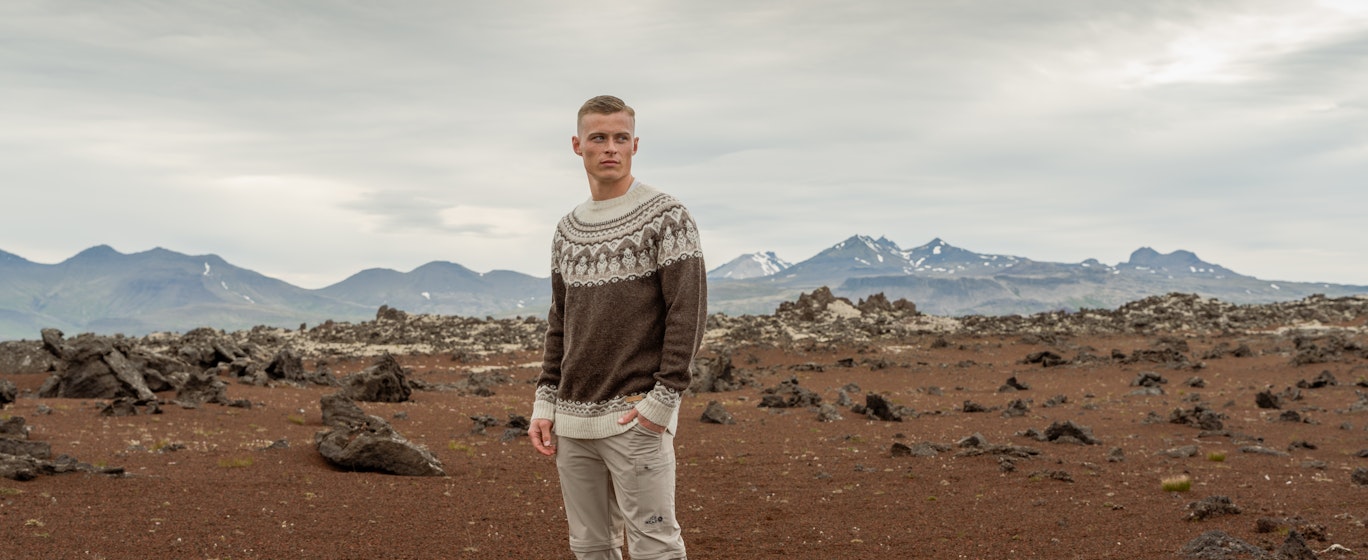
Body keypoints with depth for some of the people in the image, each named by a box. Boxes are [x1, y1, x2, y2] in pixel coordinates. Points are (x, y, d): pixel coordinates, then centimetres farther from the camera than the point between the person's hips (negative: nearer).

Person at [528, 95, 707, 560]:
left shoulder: (665, 216, -4)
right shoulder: (568, 230, 15)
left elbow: (688, 312, -9)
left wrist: (662, 399, -14)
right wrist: (546, 403, 11)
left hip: (634, 417, -6)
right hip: (573, 420, 6)